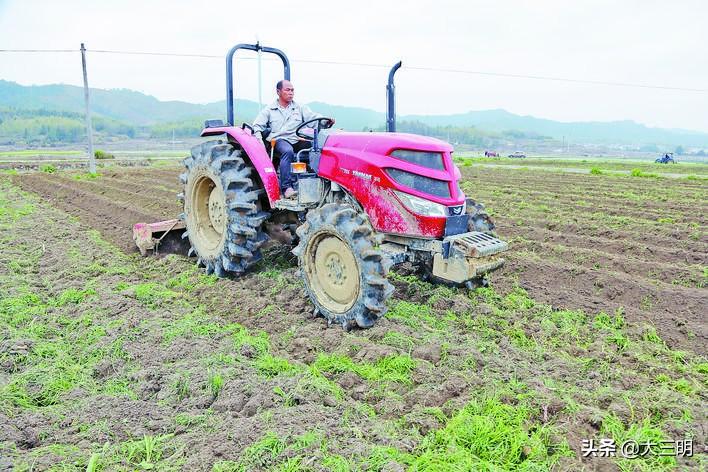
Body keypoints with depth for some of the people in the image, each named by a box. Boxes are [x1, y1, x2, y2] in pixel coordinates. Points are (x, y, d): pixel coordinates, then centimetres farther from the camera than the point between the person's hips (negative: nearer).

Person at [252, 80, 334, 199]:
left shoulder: (300, 108, 20)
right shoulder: (269, 110, 16)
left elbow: (314, 117, 7)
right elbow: (257, 125, 13)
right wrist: (259, 137, -9)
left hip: (298, 140, 3)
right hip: (279, 140, -2)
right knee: (288, 151, -38)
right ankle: (287, 187, -41)